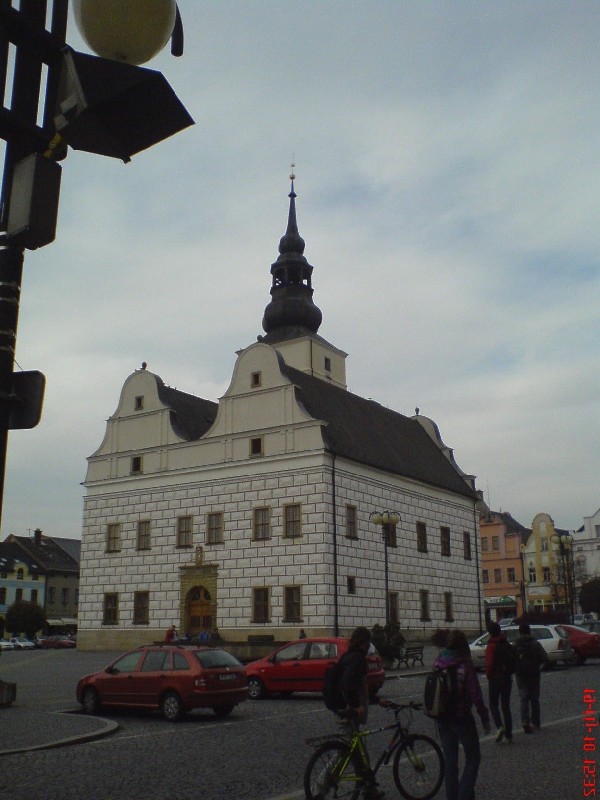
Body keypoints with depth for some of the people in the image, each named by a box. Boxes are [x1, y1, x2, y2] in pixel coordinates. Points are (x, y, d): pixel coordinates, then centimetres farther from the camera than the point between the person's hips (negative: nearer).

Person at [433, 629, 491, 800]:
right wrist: (484, 717, -6)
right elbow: (475, 694, -15)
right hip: (461, 717, -5)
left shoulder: (437, 663, -2)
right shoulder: (464, 665, -17)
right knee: (473, 759, 10)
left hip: (441, 719, 5)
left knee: (450, 760, 16)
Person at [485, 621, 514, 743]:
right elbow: (514, 661, 9)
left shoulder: (491, 646, -13)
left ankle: (500, 726, -17)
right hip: (507, 678, 6)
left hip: (495, 678, -6)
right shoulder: (508, 645, 6)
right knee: (506, 706, 12)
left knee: (493, 704, 5)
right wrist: (509, 672, 15)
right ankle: (508, 734, 12)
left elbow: (489, 664, -18)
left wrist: (489, 676, -4)